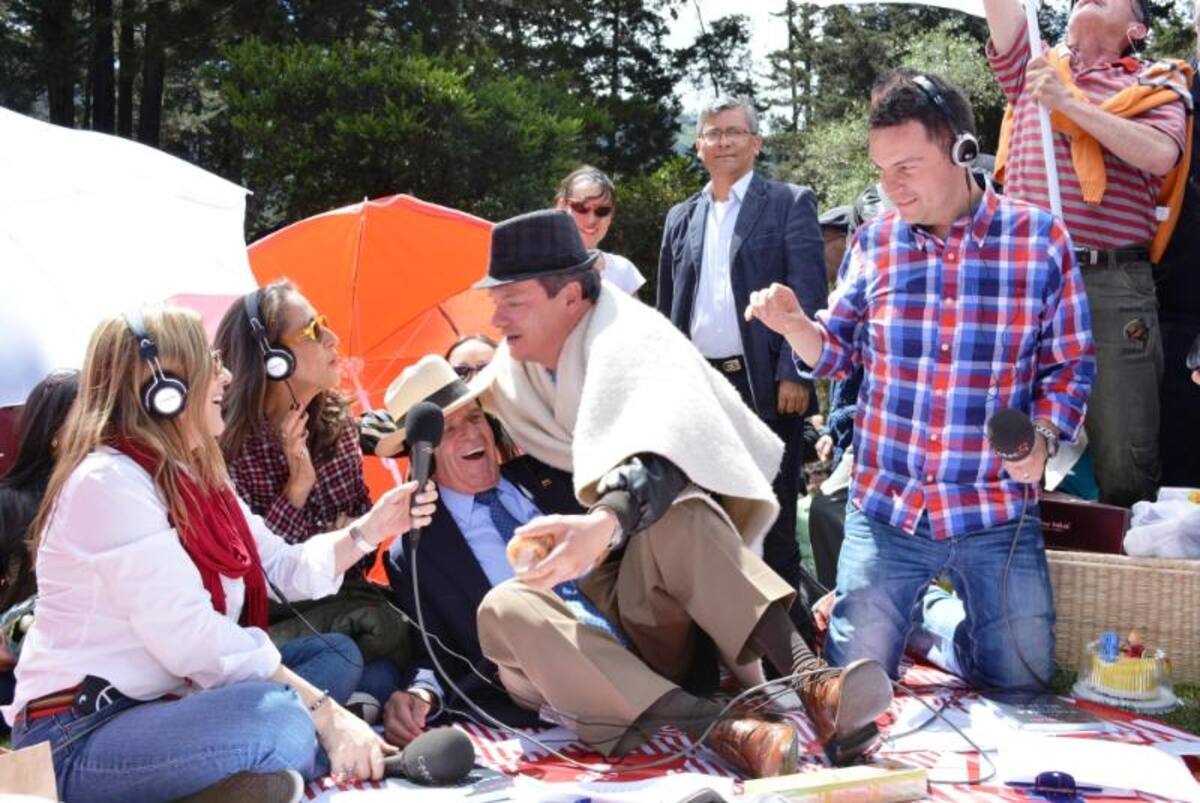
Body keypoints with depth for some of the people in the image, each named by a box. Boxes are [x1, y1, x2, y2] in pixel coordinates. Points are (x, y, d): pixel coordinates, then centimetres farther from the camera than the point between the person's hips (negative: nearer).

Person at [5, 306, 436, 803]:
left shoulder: (195, 477, 13)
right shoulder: (110, 482, -18)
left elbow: (285, 570, 15)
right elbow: (192, 639, -26)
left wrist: (369, 528, 0)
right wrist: (326, 714, -27)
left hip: (161, 703, 11)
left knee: (336, 654, 6)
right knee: (278, 717, -36)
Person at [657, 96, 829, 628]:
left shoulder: (789, 203, 3)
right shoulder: (681, 219, 17)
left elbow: (807, 294, -5)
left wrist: (794, 374, -14)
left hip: (765, 385, -4)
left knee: (772, 518, 0)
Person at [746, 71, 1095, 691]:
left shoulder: (1040, 239, -6)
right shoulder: (873, 243, 1)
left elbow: (1071, 364, 1)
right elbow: (839, 353, 9)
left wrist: (1042, 436, -17)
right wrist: (795, 325, -12)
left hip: (996, 514, -1)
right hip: (884, 508, 1)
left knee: (1022, 684, 10)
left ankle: (942, 619, 38)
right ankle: (893, 616, 38)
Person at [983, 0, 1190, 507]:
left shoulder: (1154, 85, 8)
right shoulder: (1032, 66, 18)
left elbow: (1161, 154, -10)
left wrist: (1069, 103, -12)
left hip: (1112, 285, -3)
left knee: (1125, 463, -3)